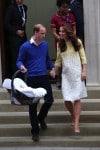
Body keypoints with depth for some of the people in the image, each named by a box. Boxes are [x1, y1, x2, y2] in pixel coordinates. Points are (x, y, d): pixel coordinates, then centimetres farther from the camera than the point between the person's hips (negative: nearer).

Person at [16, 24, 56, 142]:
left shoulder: (45, 44, 6)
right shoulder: (25, 46, -9)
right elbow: (19, 61, -2)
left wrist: (52, 68, 5)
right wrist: (21, 67, -24)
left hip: (44, 77, 4)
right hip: (32, 78, -4)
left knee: (49, 100, 3)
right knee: (33, 105, 1)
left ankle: (41, 118, 33)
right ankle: (35, 131, 12)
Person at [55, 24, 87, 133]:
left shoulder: (77, 42, 0)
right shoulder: (60, 44, 7)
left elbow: (83, 57, 1)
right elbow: (58, 60, 13)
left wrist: (84, 71, -6)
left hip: (77, 73, -2)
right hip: (66, 74, 3)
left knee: (76, 98, -7)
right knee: (67, 100, -3)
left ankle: (76, 124, -7)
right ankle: (74, 118, 24)